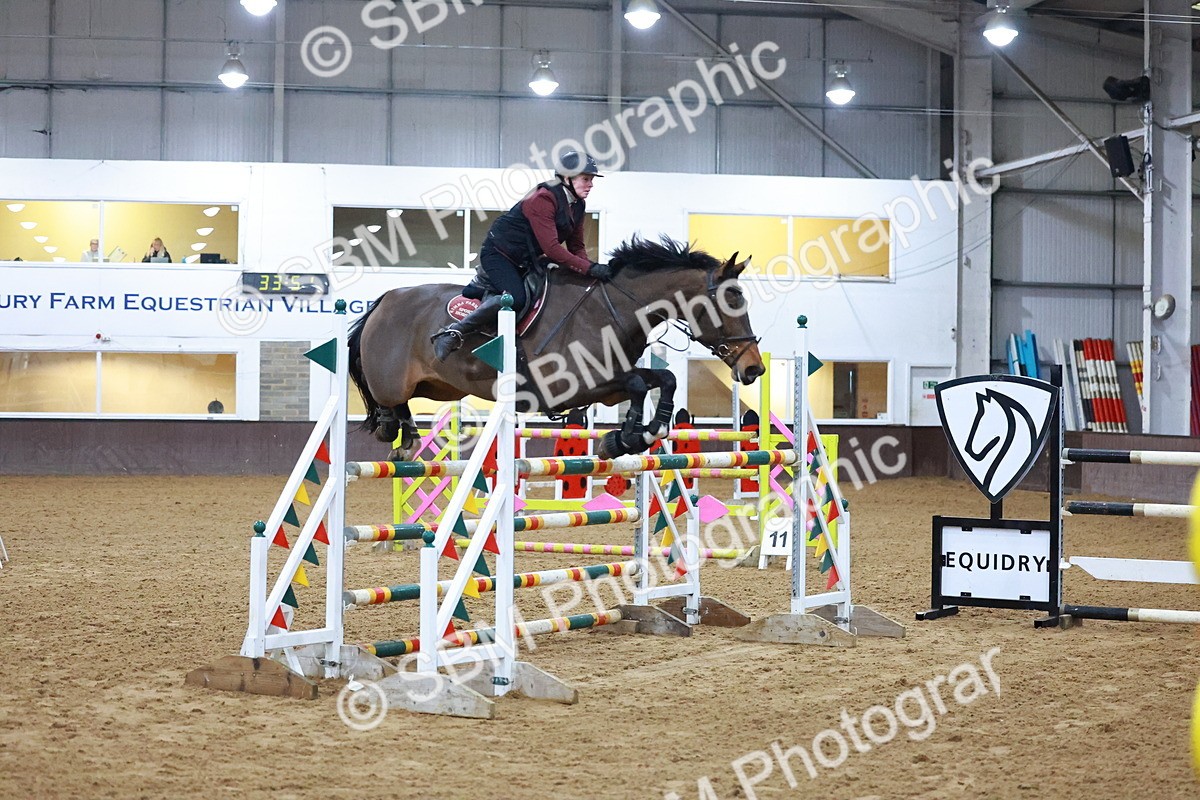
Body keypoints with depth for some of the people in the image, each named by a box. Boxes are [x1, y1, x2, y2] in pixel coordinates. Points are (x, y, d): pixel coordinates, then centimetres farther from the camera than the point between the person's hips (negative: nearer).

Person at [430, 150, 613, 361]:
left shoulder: (578, 205, 2)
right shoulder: (543, 199, -26)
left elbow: (577, 246, 7)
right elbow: (551, 248, -32)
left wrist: (591, 266, -14)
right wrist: (589, 268, -35)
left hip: (528, 261, 9)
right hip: (499, 254, -9)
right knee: (516, 298, -30)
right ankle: (454, 333, -24)